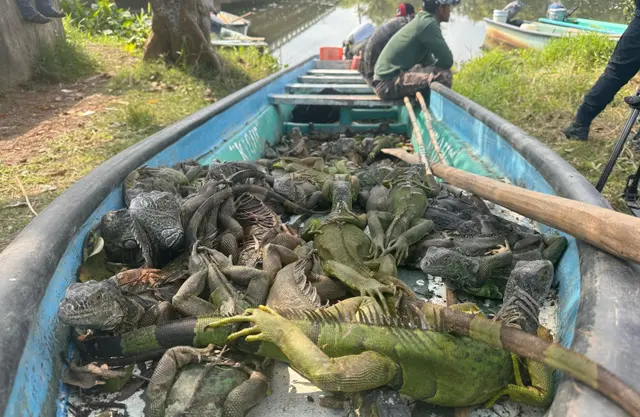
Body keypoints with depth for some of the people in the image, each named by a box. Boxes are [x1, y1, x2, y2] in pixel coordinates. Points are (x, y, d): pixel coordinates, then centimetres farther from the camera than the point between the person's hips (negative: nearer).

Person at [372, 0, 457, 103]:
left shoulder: (422, 21, 14)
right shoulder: (427, 23, -15)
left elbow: (427, 60, 23)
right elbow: (447, 60, -16)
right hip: (388, 84, -10)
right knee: (444, 74, -22)